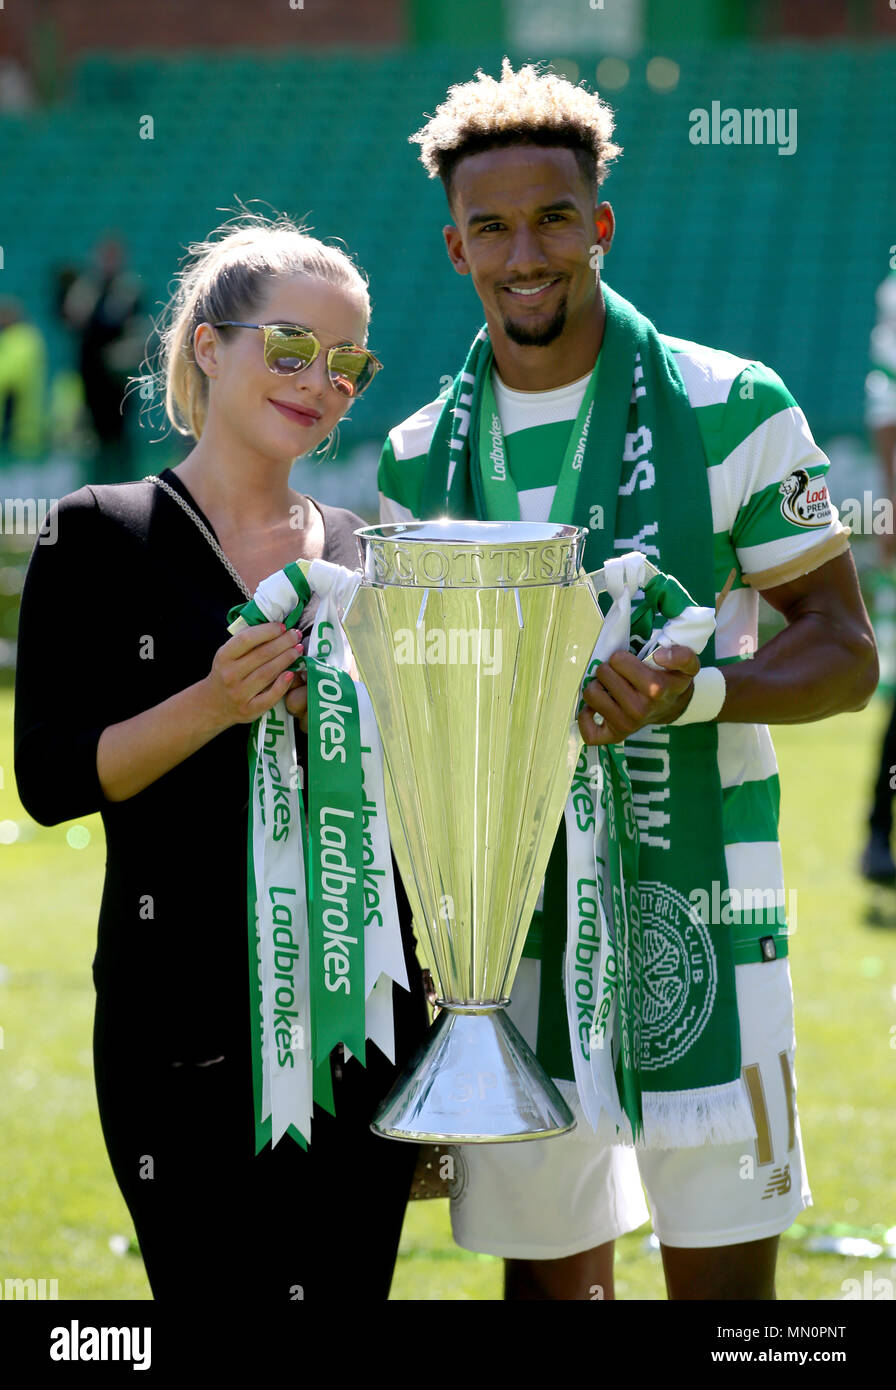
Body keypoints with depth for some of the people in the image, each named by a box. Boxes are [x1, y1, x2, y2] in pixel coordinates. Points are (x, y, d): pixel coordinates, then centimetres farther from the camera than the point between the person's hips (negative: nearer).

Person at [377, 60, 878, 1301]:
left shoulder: (732, 410, -3)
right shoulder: (422, 460, 9)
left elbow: (844, 652, -3)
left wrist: (691, 692, -20)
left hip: (694, 917, -3)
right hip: (506, 926, 4)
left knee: (723, 1272, -3)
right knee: (547, 1265, 10)